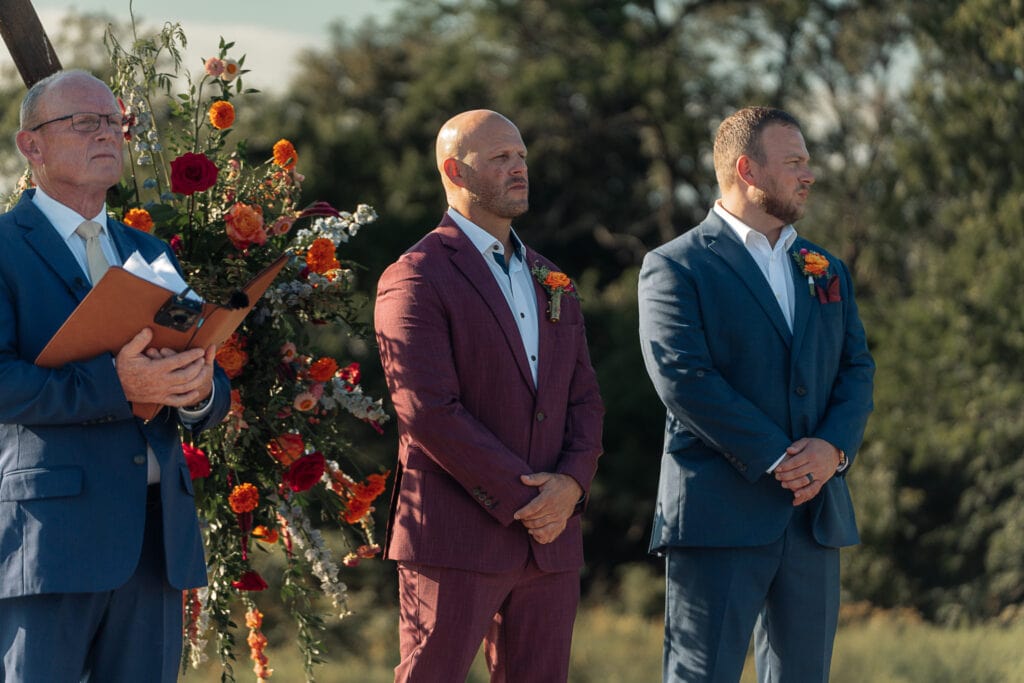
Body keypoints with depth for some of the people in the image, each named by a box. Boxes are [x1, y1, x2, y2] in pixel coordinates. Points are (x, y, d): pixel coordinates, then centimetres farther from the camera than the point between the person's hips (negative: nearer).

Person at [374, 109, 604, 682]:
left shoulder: (549, 281, 19)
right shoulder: (417, 279, -5)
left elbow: (584, 398, 15)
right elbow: (429, 411, -14)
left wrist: (571, 484, -5)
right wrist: (521, 499, -14)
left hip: (552, 539, 7)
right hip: (455, 540, -6)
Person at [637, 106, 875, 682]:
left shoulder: (827, 271, 19)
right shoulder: (677, 267, -1)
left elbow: (857, 370, 12)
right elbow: (684, 379, -12)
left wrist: (833, 449, -9)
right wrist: (777, 461, -16)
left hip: (814, 520, 6)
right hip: (719, 516, -6)